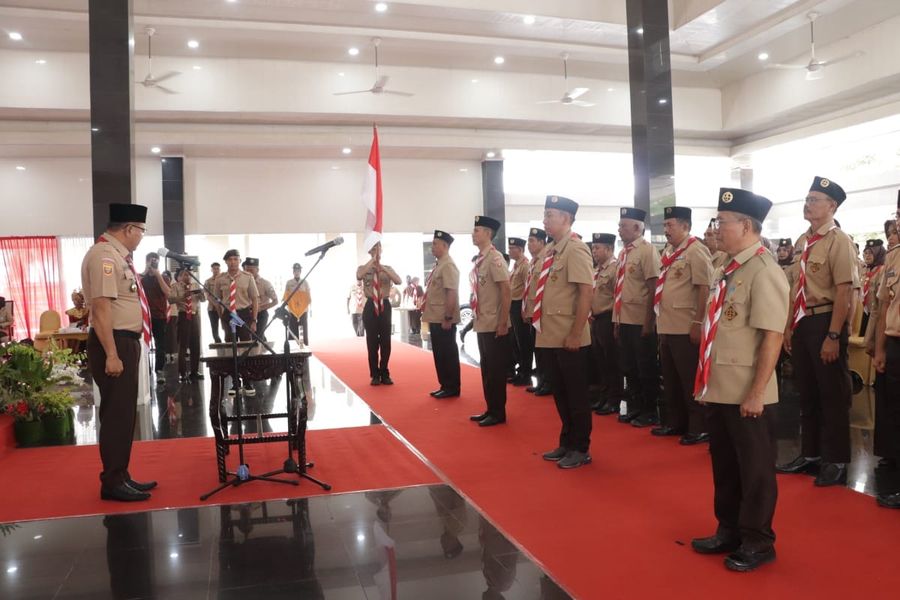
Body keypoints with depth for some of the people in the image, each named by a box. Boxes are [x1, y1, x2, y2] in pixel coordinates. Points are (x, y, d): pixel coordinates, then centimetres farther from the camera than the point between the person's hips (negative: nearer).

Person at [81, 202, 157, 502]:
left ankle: (120, 476, 27)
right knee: (116, 413, -3)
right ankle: (112, 483, 7)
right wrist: (111, 355, -25)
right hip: (114, 343, -10)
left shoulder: (117, 256, 14)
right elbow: (101, 307, -23)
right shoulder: (104, 255, -16)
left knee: (125, 413, 16)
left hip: (126, 342, 10)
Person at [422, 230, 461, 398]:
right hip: (435, 318, 10)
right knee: (439, 353, 15)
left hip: (444, 320, -10)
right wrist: (424, 305, 18)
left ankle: (452, 388, 8)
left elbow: (452, 293, -22)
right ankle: (444, 386, 24)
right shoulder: (439, 265, 14)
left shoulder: (448, 266, -15)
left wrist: (448, 318, -23)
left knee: (448, 353, -1)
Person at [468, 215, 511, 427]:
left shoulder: (494, 258, -14)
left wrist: (503, 323, -19)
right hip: (482, 324, 8)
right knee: (486, 369, 15)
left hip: (494, 326, -8)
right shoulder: (479, 259, 11)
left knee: (496, 369, 1)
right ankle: (490, 409, 25)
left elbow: (505, 291, -18)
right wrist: (477, 318, 14)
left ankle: (498, 413, 10)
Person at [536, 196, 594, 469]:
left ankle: (581, 449, 17)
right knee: (559, 393, 17)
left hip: (569, 338, -8)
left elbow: (586, 293, -19)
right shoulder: (551, 250, 11)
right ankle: (566, 443, 31)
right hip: (550, 336, 8)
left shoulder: (576, 249, -14)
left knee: (576, 394, 4)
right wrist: (542, 327, 15)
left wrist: (575, 334, -21)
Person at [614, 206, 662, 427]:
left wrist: (648, 322, -17)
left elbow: (653, 289, -15)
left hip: (641, 322, -8)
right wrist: (617, 321, 14)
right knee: (629, 367, 15)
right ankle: (635, 408, 27)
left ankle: (650, 412, 15)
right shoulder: (623, 253, 12)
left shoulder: (647, 251, -11)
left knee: (646, 368, 3)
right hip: (624, 320, 8)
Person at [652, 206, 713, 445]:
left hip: (686, 328, -9)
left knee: (690, 380, 0)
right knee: (670, 380, 17)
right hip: (666, 327, 9)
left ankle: (699, 428, 11)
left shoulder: (696, 251, -11)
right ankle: (675, 422, 29)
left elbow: (705, 289, -17)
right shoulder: (667, 252, 14)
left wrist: (698, 323, -20)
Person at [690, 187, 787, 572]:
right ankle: (729, 531, 36)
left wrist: (756, 394, -20)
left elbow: (772, 337, -20)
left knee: (754, 469, 8)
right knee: (724, 465, 19)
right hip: (720, 390, 8)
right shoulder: (726, 270, 10)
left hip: (747, 396, -8)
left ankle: (757, 543, 25)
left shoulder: (764, 272, -16)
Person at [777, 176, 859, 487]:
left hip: (825, 322, -8)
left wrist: (833, 336, -20)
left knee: (832, 394, 3)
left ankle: (836, 461, 17)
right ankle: (810, 453, 30)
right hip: (802, 323, 8)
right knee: (806, 392, 16)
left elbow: (843, 292, -18)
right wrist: (789, 325, 13)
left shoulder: (839, 241, -12)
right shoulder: (802, 241, 11)